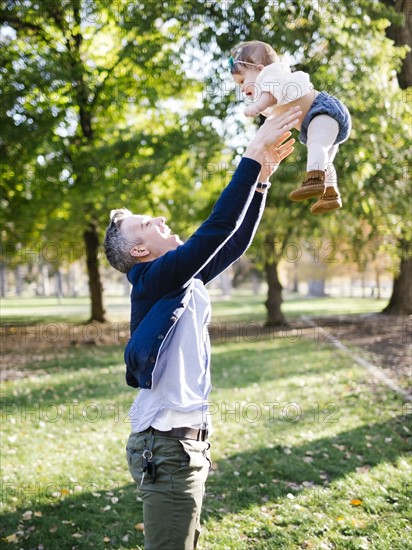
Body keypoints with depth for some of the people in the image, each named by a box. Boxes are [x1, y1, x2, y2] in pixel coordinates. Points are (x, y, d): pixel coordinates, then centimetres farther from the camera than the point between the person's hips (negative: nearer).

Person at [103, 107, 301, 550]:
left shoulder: (184, 280, 10)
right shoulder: (152, 280, -14)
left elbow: (234, 242, 12)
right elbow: (217, 228, -22)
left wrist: (262, 178, 8)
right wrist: (253, 157, -17)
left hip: (186, 439, 9)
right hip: (166, 446, -9)